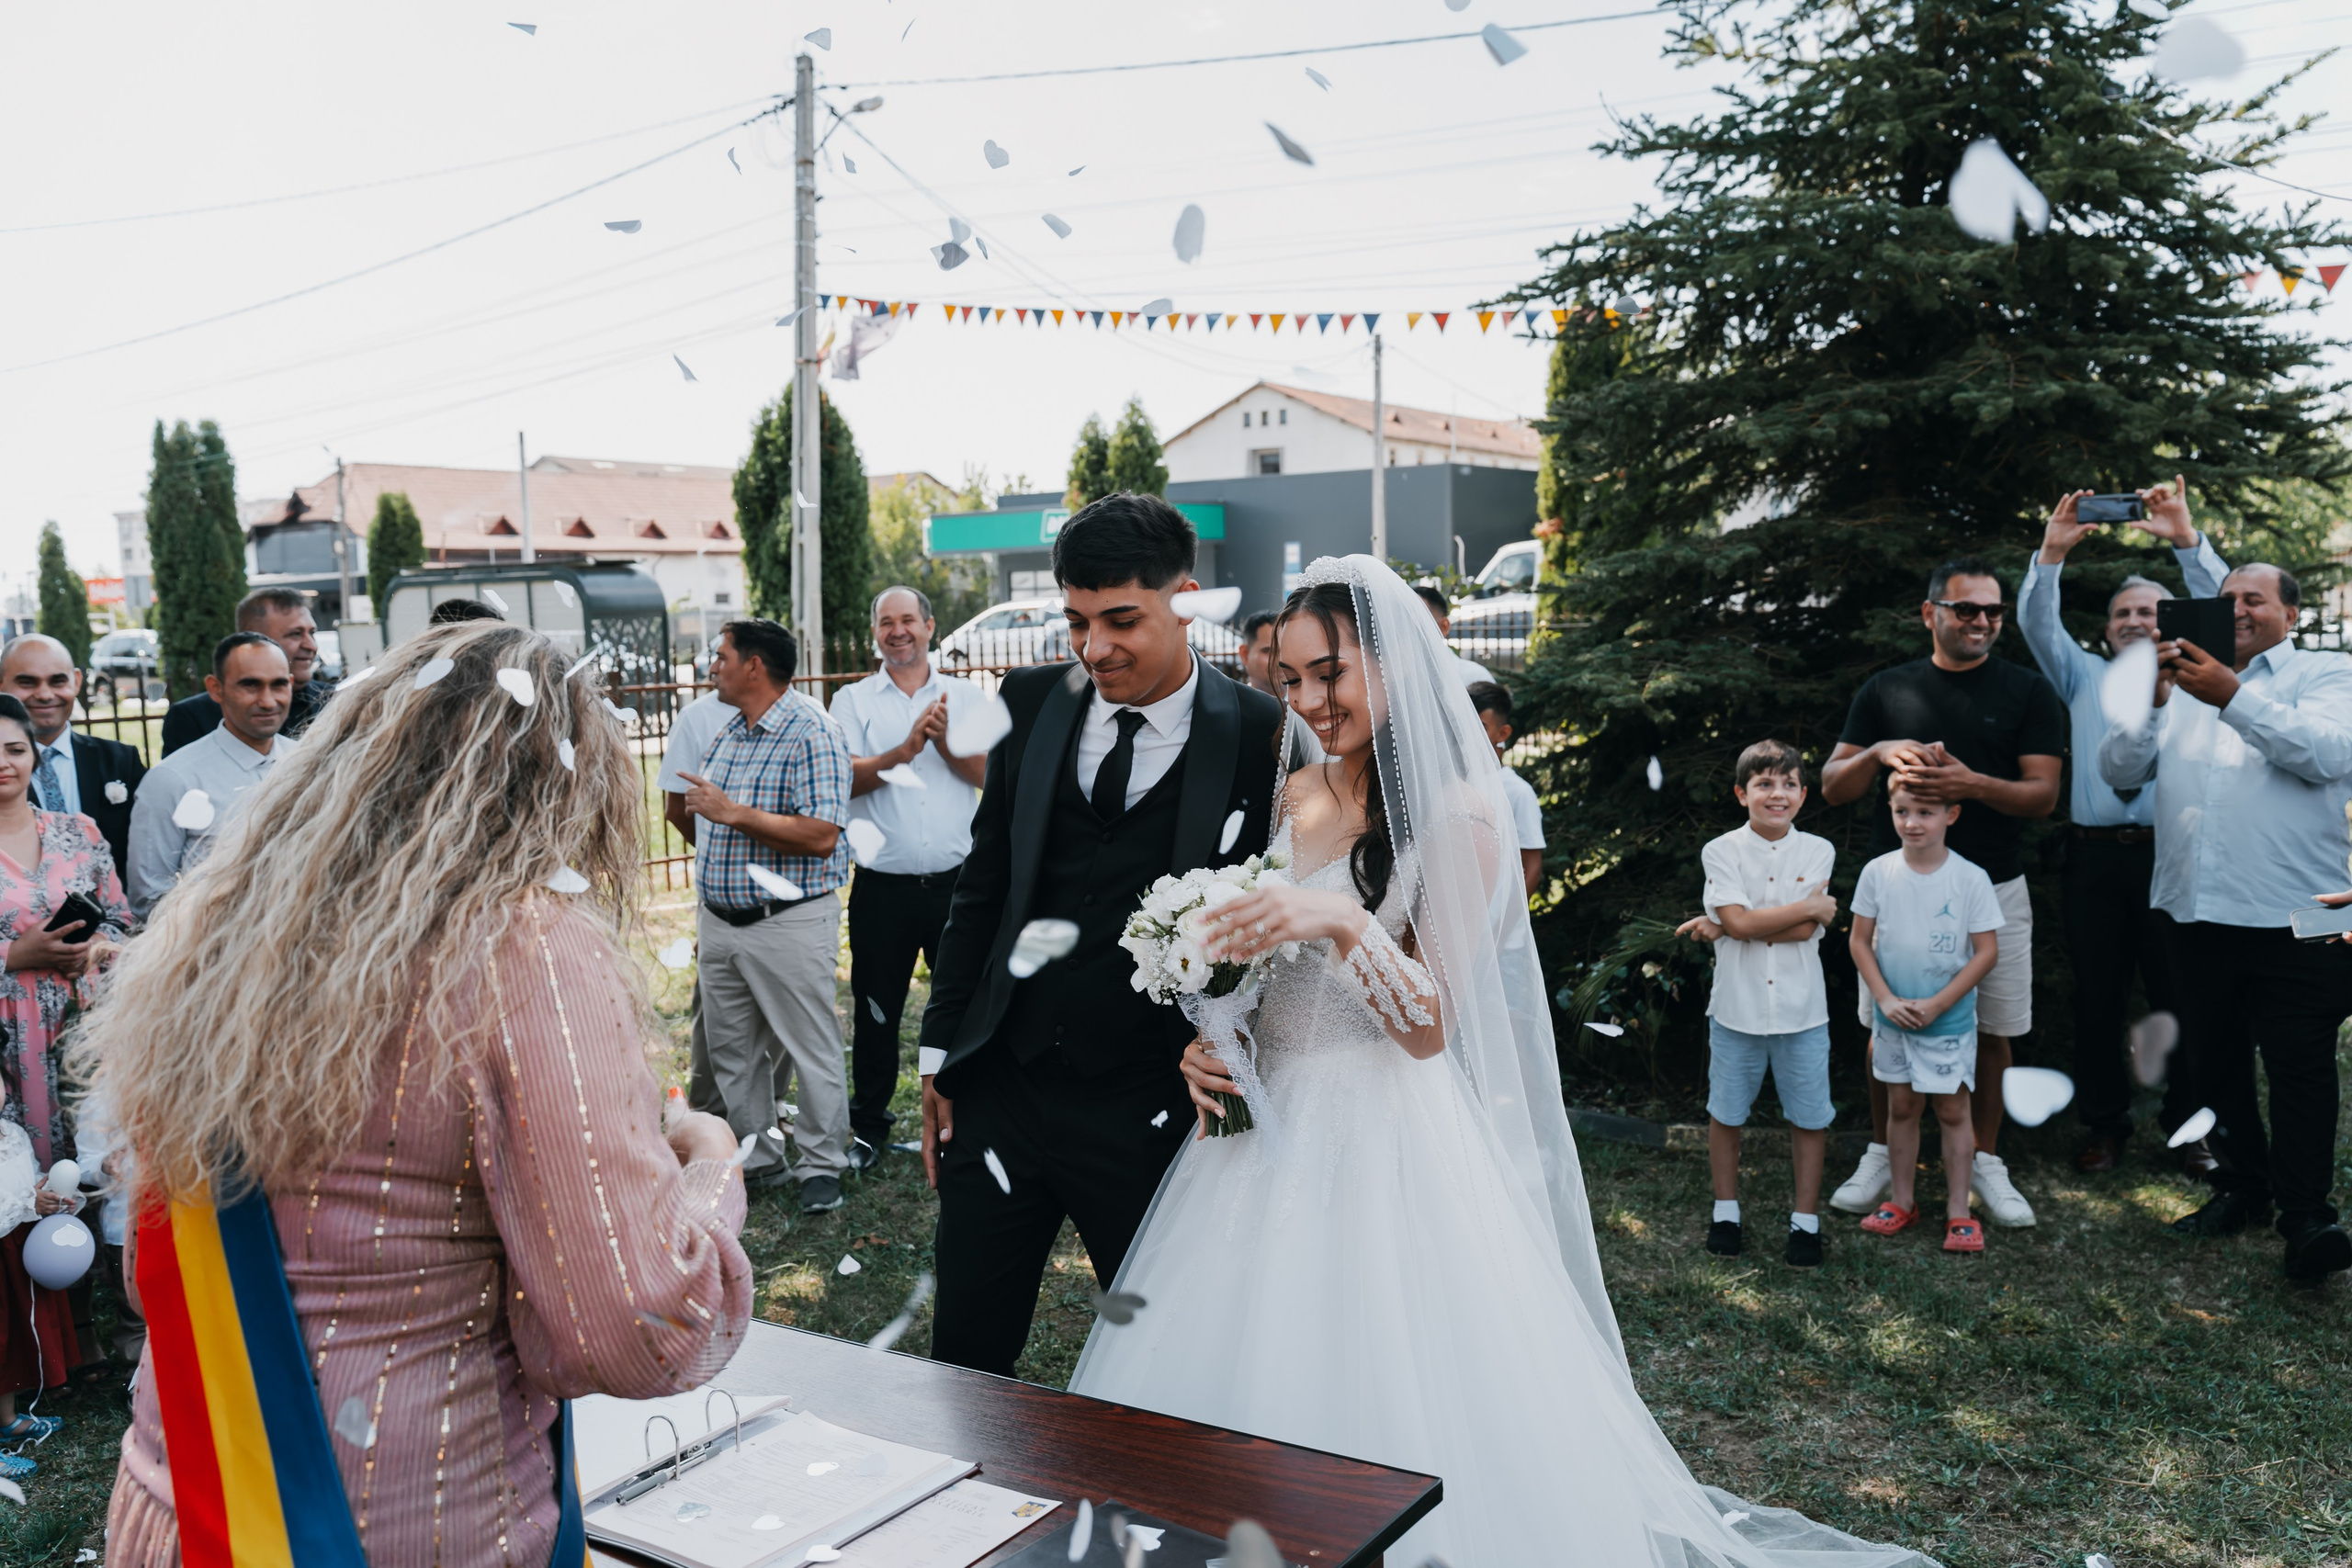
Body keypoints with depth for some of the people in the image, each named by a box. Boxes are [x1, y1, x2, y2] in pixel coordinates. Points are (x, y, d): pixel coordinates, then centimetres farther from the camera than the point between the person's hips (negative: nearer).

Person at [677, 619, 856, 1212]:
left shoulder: (812, 735, -14)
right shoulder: (725, 736, 12)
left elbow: (820, 836, -24)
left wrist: (732, 813, -22)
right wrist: (706, 919, 20)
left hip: (789, 923, -8)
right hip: (719, 921, 8)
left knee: (811, 1049, 2)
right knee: (730, 1050, 14)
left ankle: (820, 1165, 15)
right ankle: (754, 1158, 27)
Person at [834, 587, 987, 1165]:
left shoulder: (967, 696, 7)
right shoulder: (853, 700, 5)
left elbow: (989, 772, -4)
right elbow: (846, 779, -9)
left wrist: (945, 740, -19)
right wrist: (907, 748, -20)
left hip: (956, 880, 0)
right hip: (883, 887, 0)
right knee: (875, 1012, 10)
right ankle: (869, 1126, 26)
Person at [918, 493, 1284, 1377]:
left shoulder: (1263, 739, -8)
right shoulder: (1031, 704, 4)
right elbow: (982, 886, 9)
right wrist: (941, 1053, 10)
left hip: (1150, 1113, -3)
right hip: (1000, 1088, 3)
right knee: (965, 1356, 13)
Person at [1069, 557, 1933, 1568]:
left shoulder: (1456, 813, -10)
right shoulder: (1293, 798, 7)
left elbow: (1430, 1027, -14)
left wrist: (1342, 922, -28)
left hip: (1386, 1141, -6)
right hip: (1270, 1126, 6)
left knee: (1384, 1393, 0)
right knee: (1249, 1370, 13)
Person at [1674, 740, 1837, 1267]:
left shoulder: (1817, 852, -1)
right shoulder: (1720, 852, -4)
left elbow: (1805, 933, -13)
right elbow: (1740, 920, -18)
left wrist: (1723, 928, -14)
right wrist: (1812, 907, -14)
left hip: (1801, 1010, 1)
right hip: (1736, 1008, 0)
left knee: (1809, 1115, 8)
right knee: (1725, 1112, 12)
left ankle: (1804, 1219, 24)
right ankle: (1726, 1211, 29)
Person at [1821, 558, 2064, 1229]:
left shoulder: (2028, 692, 3)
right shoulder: (1886, 691, 6)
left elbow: (2043, 793, -5)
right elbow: (1832, 787, 4)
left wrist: (1975, 784, -24)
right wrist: (1877, 753, -16)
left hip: (1992, 888, -1)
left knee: (1991, 1030, 6)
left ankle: (1984, 1161, 21)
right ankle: (1882, 1155, 21)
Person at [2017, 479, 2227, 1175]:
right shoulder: (2083, 676, 17)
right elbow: (2036, 623, 4)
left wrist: (2186, 539, -14)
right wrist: (2052, 553, -10)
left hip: (2170, 854, -1)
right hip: (2096, 858, 1)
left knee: (2179, 995, 1)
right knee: (2097, 998, 5)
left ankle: (2189, 1128, 11)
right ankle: (2105, 1124, 15)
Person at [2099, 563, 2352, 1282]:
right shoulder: (2185, 685, 15)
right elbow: (2119, 770, 5)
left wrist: (2233, 699, -25)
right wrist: (2148, 703, -12)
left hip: (2294, 918, -5)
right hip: (2197, 912, 5)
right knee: (2214, 1062, 13)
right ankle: (2242, 1188, 27)